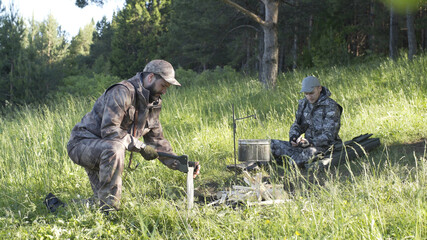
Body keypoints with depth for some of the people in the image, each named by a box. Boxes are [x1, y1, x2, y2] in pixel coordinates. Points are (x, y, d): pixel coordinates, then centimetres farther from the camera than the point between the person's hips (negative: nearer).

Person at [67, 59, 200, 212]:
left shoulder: (152, 105, 7)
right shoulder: (122, 92, -21)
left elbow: (157, 141, 12)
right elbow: (109, 131, -30)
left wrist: (181, 164, -1)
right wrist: (141, 147, -27)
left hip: (105, 152, 9)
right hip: (82, 144, -9)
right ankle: (109, 210, -31)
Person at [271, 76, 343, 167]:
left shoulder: (331, 106, -11)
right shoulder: (303, 104, 9)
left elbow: (329, 135, -16)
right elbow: (297, 125, 17)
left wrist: (310, 142, -29)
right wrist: (293, 137, -6)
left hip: (323, 146, -7)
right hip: (307, 145, 7)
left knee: (310, 152, -41)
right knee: (273, 144, -10)